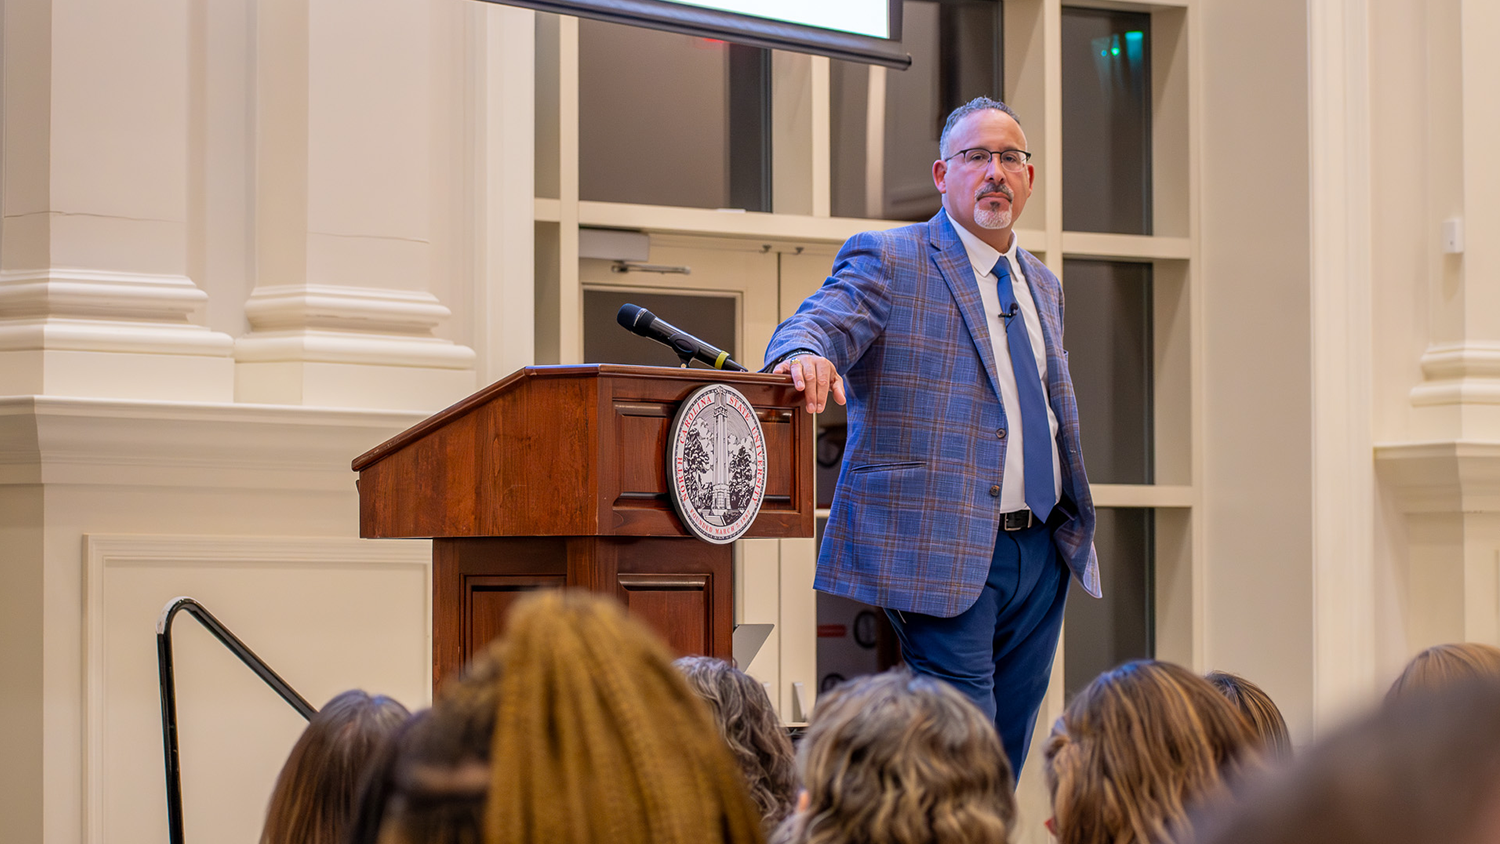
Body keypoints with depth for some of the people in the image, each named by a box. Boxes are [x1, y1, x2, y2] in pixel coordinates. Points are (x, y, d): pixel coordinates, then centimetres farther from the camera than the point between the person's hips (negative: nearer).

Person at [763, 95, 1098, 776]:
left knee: (1007, 748, 8)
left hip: (1042, 554, 7)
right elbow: (816, 324, -18)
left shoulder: (1042, 286, 20)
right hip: (946, 552, -7)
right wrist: (806, 354, -42)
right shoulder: (888, 261, -1)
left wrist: (1075, 529, 19)